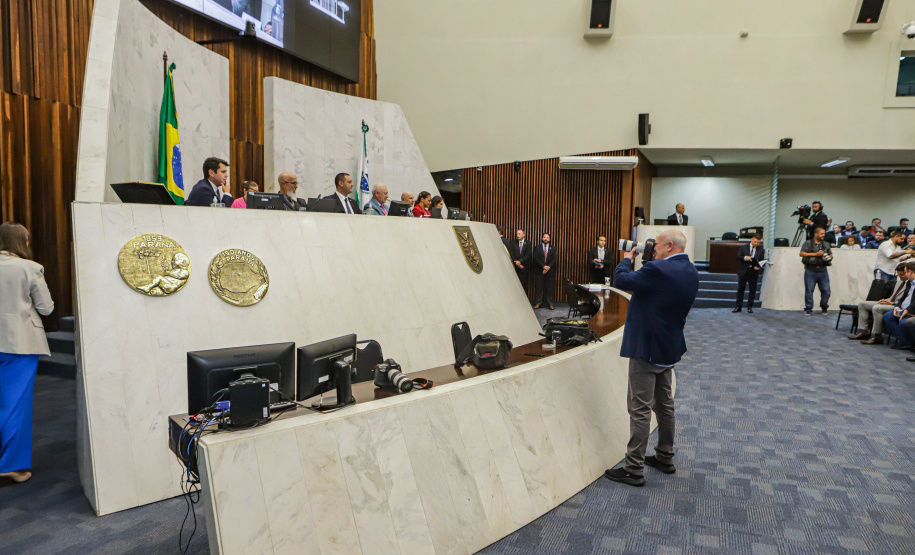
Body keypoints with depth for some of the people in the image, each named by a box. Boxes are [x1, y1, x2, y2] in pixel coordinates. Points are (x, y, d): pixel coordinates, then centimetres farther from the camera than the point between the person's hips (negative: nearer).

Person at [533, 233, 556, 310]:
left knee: (550, 288, 1)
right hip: (539, 271, -1)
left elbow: (554, 259, 2)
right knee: (539, 288, 1)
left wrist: (548, 267, -13)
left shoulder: (553, 248, 11)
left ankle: (550, 304, 7)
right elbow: (536, 258, -4)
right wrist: (543, 266, -14)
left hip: (550, 271, 1)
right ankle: (538, 303, 7)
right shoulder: (537, 248, 7)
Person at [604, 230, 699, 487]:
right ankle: (665, 458, 34)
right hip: (669, 347, 10)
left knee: (640, 409, -3)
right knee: (664, 404, 20)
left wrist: (628, 259, -2)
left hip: (646, 349, -9)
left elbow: (621, 280, -20)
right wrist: (650, 262, 8)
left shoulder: (659, 270, -24)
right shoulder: (690, 271, 6)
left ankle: (634, 469, 5)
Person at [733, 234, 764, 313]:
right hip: (743, 271, -1)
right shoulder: (743, 247, 5)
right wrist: (745, 258, -22)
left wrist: (759, 267, -14)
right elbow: (738, 257, -2)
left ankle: (750, 307, 12)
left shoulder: (760, 250, 7)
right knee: (740, 289, 3)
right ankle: (738, 306, 9)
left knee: (752, 290, 3)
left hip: (754, 272, 1)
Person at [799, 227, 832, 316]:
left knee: (826, 291, 1)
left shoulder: (826, 244, 18)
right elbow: (802, 253, -7)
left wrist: (828, 258, -4)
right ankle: (808, 309, 7)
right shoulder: (808, 243, 3)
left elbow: (831, 255, 20)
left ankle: (824, 308, 17)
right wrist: (815, 254, -11)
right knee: (809, 291, -2)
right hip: (811, 270, -4)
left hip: (823, 270, 4)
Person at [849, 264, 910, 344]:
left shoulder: (911, 284, -10)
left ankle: (876, 337, -28)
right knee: (862, 304, 2)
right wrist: (885, 300, 6)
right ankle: (863, 331, -5)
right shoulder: (899, 282, 22)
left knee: (876, 308, -36)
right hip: (890, 302, 10)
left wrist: (892, 303, -20)